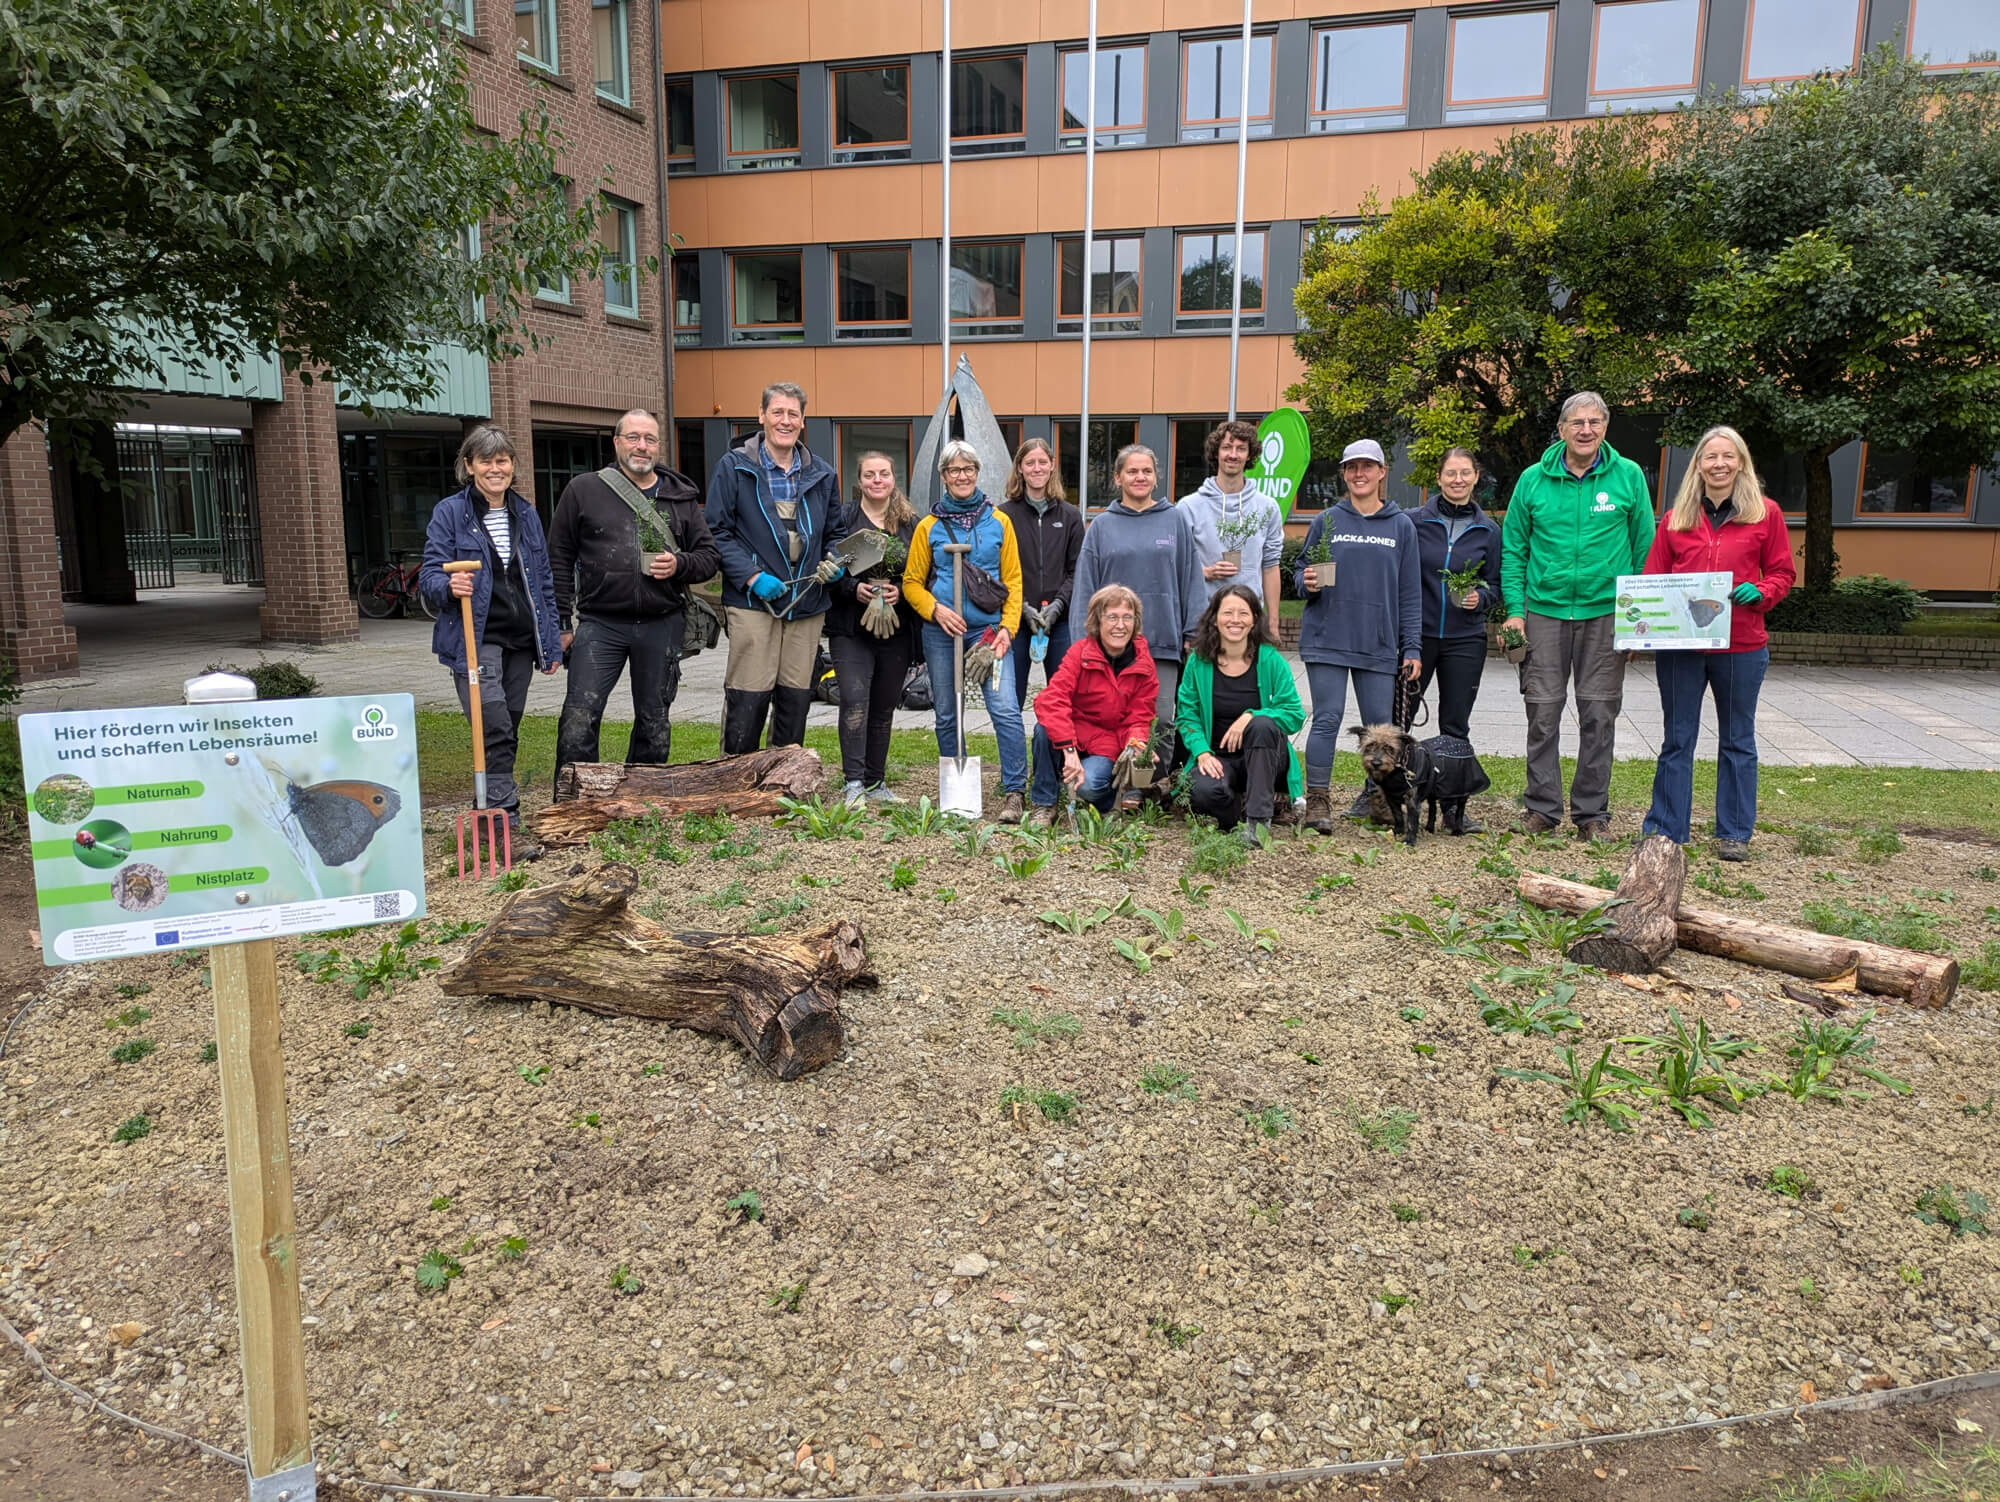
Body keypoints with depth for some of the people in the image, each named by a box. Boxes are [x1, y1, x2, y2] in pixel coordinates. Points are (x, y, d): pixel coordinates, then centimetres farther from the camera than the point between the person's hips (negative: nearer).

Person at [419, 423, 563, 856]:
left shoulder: (526, 514, 14)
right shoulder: (449, 513, 0)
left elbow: (544, 583, 17)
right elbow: (429, 576, -4)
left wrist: (552, 642, 13)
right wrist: (450, 586, -27)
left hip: (520, 640, 5)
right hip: (476, 639, -5)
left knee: (509, 731, 9)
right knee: (495, 728, -17)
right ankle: (506, 824, -17)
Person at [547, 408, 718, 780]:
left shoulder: (681, 497, 11)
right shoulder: (584, 490, 5)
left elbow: (709, 556, 14)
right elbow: (559, 559, 6)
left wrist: (679, 565, -9)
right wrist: (561, 623, 1)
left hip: (662, 626, 2)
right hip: (600, 624, -2)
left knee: (655, 724, 10)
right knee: (578, 721, -11)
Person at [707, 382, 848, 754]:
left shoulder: (822, 473, 14)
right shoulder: (734, 467, 1)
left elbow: (836, 532, 24)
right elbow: (717, 532, -3)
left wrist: (834, 561, 2)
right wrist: (752, 576, -14)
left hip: (807, 604, 4)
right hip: (752, 601, -4)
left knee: (796, 697, 8)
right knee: (748, 697, -8)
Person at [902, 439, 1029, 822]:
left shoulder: (998, 521, 7)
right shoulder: (929, 526, 7)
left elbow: (1013, 579, 6)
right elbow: (912, 582, 9)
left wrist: (1007, 627, -5)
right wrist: (936, 609, -10)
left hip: (989, 629, -1)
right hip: (941, 632, 1)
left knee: (1005, 709, -15)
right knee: (947, 715, 8)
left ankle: (1014, 792, -9)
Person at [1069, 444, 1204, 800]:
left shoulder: (1175, 520, 8)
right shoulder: (1102, 526, 7)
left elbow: (1191, 579, 7)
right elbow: (1086, 587, 5)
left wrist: (1194, 633, 1)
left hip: (1163, 639, 0)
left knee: (1162, 719, -1)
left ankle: (1161, 781, 14)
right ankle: (1126, 791, 11)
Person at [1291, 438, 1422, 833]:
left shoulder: (1402, 526, 9)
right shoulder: (1327, 521, 7)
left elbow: (1409, 592, 9)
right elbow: (1300, 569, 13)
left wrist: (1413, 648, 4)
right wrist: (1307, 582, -12)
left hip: (1378, 645, 1)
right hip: (1326, 639, -1)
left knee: (1380, 724, 5)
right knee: (1327, 719, -5)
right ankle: (1318, 800, 0)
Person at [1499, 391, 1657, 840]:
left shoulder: (1629, 476, 3)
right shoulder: (1533, 480, 4)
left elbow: (1644, 548, 7)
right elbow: (1513, 548, 7)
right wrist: (1515, 610, -1)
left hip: (1606, 612, 0)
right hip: (1545, 610, 0)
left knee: (1599, 714, 4)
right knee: (1543, 711, 2)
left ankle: (1592, 811, 14)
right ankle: (1542, 807, 13)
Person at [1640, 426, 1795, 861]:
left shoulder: (1765, 514, 3)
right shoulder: (1676, 518, 7)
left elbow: (1782, 573, 8)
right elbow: (1653, 578, 8)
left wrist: (1759, 592, -13)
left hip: (1741, 646, -1)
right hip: (1679, 645, 1)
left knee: (1737, 740, 11)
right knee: (1677, 739, 7)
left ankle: (1734, 833, 21)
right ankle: (1665, 830, 14)